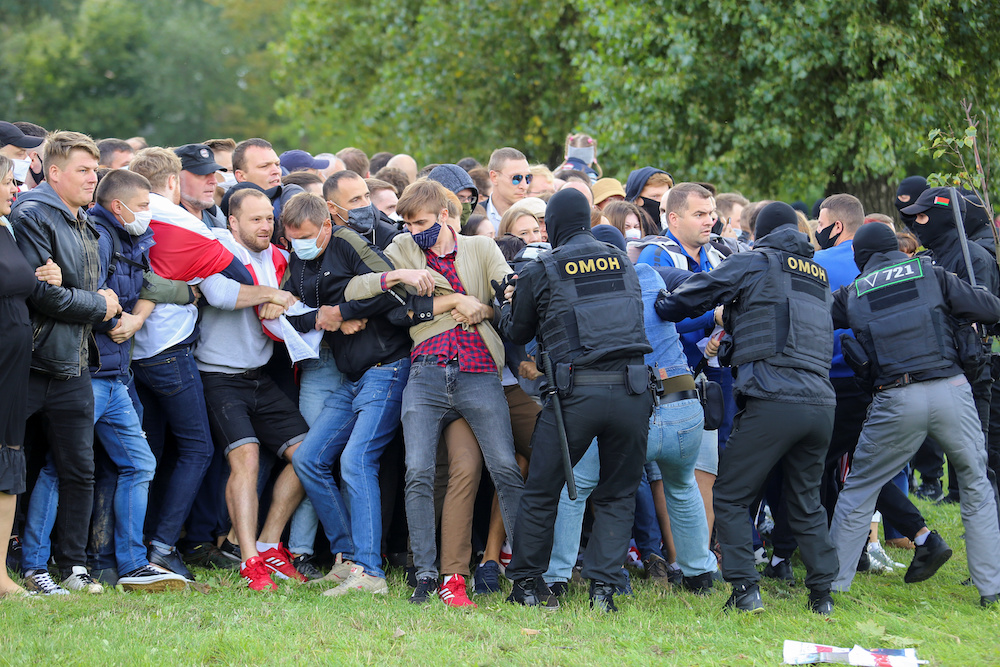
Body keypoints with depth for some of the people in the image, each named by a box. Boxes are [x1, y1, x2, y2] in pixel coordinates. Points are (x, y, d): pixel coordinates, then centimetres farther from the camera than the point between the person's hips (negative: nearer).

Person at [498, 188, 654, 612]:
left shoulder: (540, 272, 3)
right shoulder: (623, 263, 12)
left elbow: (516, 333, 15)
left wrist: (504, 302, 35)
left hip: (576, 391, -2)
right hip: (632, 388, 2)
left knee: (541, 491, 11)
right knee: (618, 495, 11)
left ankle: (526, 581, 18)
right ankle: (604, 586, 2)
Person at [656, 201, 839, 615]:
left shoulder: (753, 263, 4)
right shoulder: (818, 275, 23)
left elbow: (689, 298, 5)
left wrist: (661, 306, 24)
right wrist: (731, 320, 40)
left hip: (772, 401, -6)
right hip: (822, 402, 6)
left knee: (730, 498, 4)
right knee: (806, 502, 18)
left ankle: (745, 590, -5)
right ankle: (822, 594, 14)